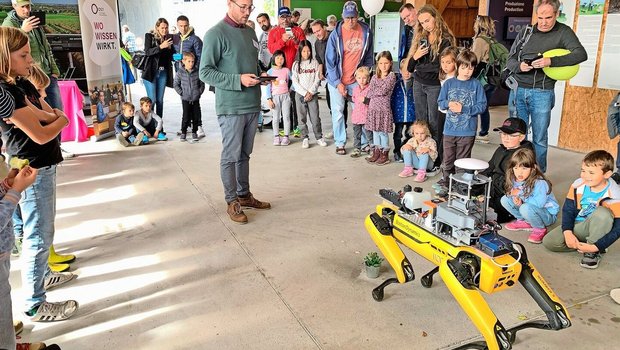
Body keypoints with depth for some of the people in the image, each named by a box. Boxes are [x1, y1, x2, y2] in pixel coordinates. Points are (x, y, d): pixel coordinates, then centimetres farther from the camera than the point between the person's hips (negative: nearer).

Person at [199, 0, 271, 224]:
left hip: (252, 104, 7)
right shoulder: (216, 34, -10)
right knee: (230, 155, 2)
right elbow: (205, 72, -12)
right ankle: (232, 202, 13)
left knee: (244, 154, 15)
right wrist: (238, 80, -21)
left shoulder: (250, 32, 13)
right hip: (230, 107, -7)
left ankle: (244, 195, 27)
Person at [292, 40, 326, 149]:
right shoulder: (296, 64, 4)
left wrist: (311, 92, -9)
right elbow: (295, 82, -1)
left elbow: (317, 79, 1)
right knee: (302, 117, 1)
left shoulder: (314, 62, 6)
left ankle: (319, 137, 6)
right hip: (300, 94, 0)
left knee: (315, 117, -2)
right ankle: (305, 138, 8)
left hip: (313, 94, 0)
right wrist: (305, 93, -9)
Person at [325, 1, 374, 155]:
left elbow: (369, 56, 8)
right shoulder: (336, 34, -10)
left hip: (357, 79, 2)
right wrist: (337, 82, -10)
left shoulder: (366, 32, -4)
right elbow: (330, 60, -8)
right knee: (338, 112, 2)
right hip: (337, 80, -2)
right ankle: (340, 143, 12)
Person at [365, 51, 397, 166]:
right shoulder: (375, 77, 11)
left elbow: (383, 90, -14)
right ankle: (376, 152, 22)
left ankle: (385, 155, 11)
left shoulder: (391, 76, -5)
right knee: (375, 131, 11)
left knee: (383, 132, 0)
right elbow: (369, 93, 6)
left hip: (384, 108, -5)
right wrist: (379, 93, -7)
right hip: (373, 107, 5)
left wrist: (374, 92, -2)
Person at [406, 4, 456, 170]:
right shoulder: (420, 38, 10)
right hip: (418, 85, 6)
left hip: (435, 86, -6)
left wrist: (420, 67, -6)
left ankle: (435, 158, 7)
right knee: (420, 122, 10)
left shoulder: (446, 40, -9)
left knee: (434, 123, -1)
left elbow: (441, 66, -16)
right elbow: (410, 67, 9)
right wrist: (415, 57, -12)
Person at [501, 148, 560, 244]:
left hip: (548, 214, -7)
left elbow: (539, 203, -36)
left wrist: (521, 194, -28)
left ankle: (540, 229, -8)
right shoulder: (515, 180, -8)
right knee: (505, 199, -7)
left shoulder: (540, 183, -29)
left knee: (526, 208, -37)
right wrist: (516, 200, -25)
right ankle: (525, 222, 9)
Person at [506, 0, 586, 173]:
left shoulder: (563, 32, 1)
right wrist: (519, 66, -13)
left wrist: (551, 61, -24)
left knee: (540, 138, 3)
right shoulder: (525, 32, 8)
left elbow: (581, 54, -12)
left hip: (542, 93, -2)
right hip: (518, 90, 2)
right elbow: (510, 60, 10)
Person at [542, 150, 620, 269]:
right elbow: (568, 209, -4)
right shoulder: (578, 185, -12)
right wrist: (567, 232, -19)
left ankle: (594, 252, -18)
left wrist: (596, 247, -29)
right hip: (577, 226, 4)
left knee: (602, 212, -37)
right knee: (548, 242, -15)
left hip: (597, 229, -3)